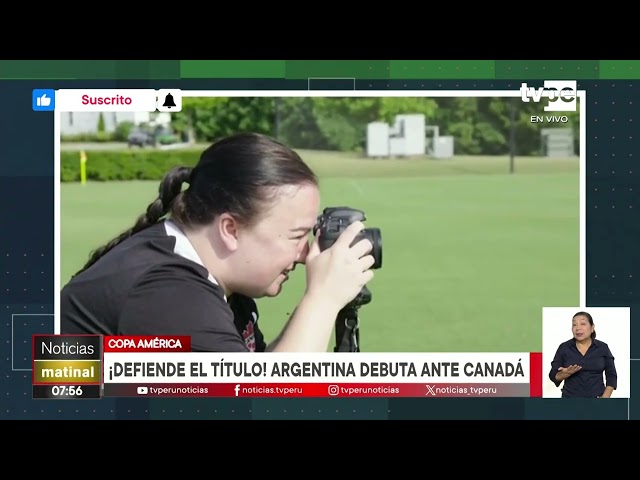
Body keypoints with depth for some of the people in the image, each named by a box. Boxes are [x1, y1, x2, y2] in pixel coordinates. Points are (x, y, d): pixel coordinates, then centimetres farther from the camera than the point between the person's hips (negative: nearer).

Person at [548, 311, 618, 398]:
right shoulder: (564, 348, 0)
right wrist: (566, 373, -19)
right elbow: (554, 376, 2)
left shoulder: (602, 348, 2)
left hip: (596, 398, 0)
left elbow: (611, 375, 4)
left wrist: (605, 397, -9)